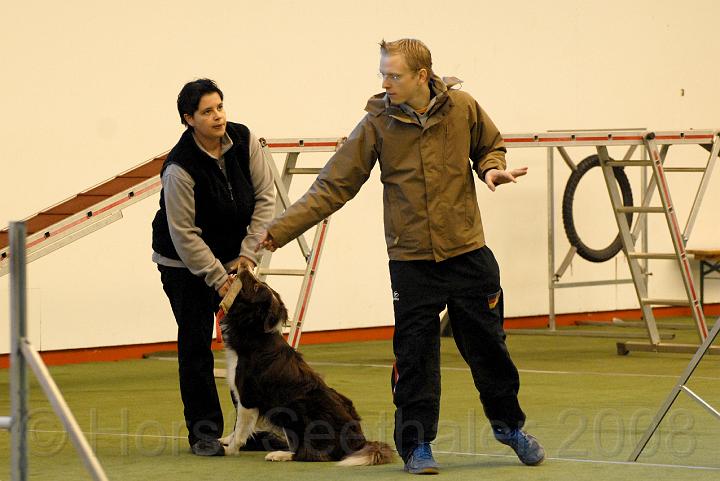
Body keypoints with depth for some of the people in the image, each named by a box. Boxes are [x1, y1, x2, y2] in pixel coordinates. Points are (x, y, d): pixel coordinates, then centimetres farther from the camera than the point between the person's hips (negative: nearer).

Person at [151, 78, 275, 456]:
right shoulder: (180, 166, -27)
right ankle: (204, 431, 3)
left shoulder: (243, 140, -13)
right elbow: (184, 233, -22)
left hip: (232, 254, 5)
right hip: (184, 261, -5)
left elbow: (265, 195, -5)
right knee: (196, 342, -4)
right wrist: (218, 278, -20)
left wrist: (248, 252, -11)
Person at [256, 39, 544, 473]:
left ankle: (509, 425, 31)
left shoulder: (463, 108, -5)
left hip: (468, 254, 1)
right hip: (411, 262, -1)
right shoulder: (378, 123, -6)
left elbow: (491, 146, 15)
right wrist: (280, 230, -11)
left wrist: (492, 168, -10)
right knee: (415, 356, -1)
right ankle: (417, 443, 11)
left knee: (488, 346, 11)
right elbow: (333, 186, -5)